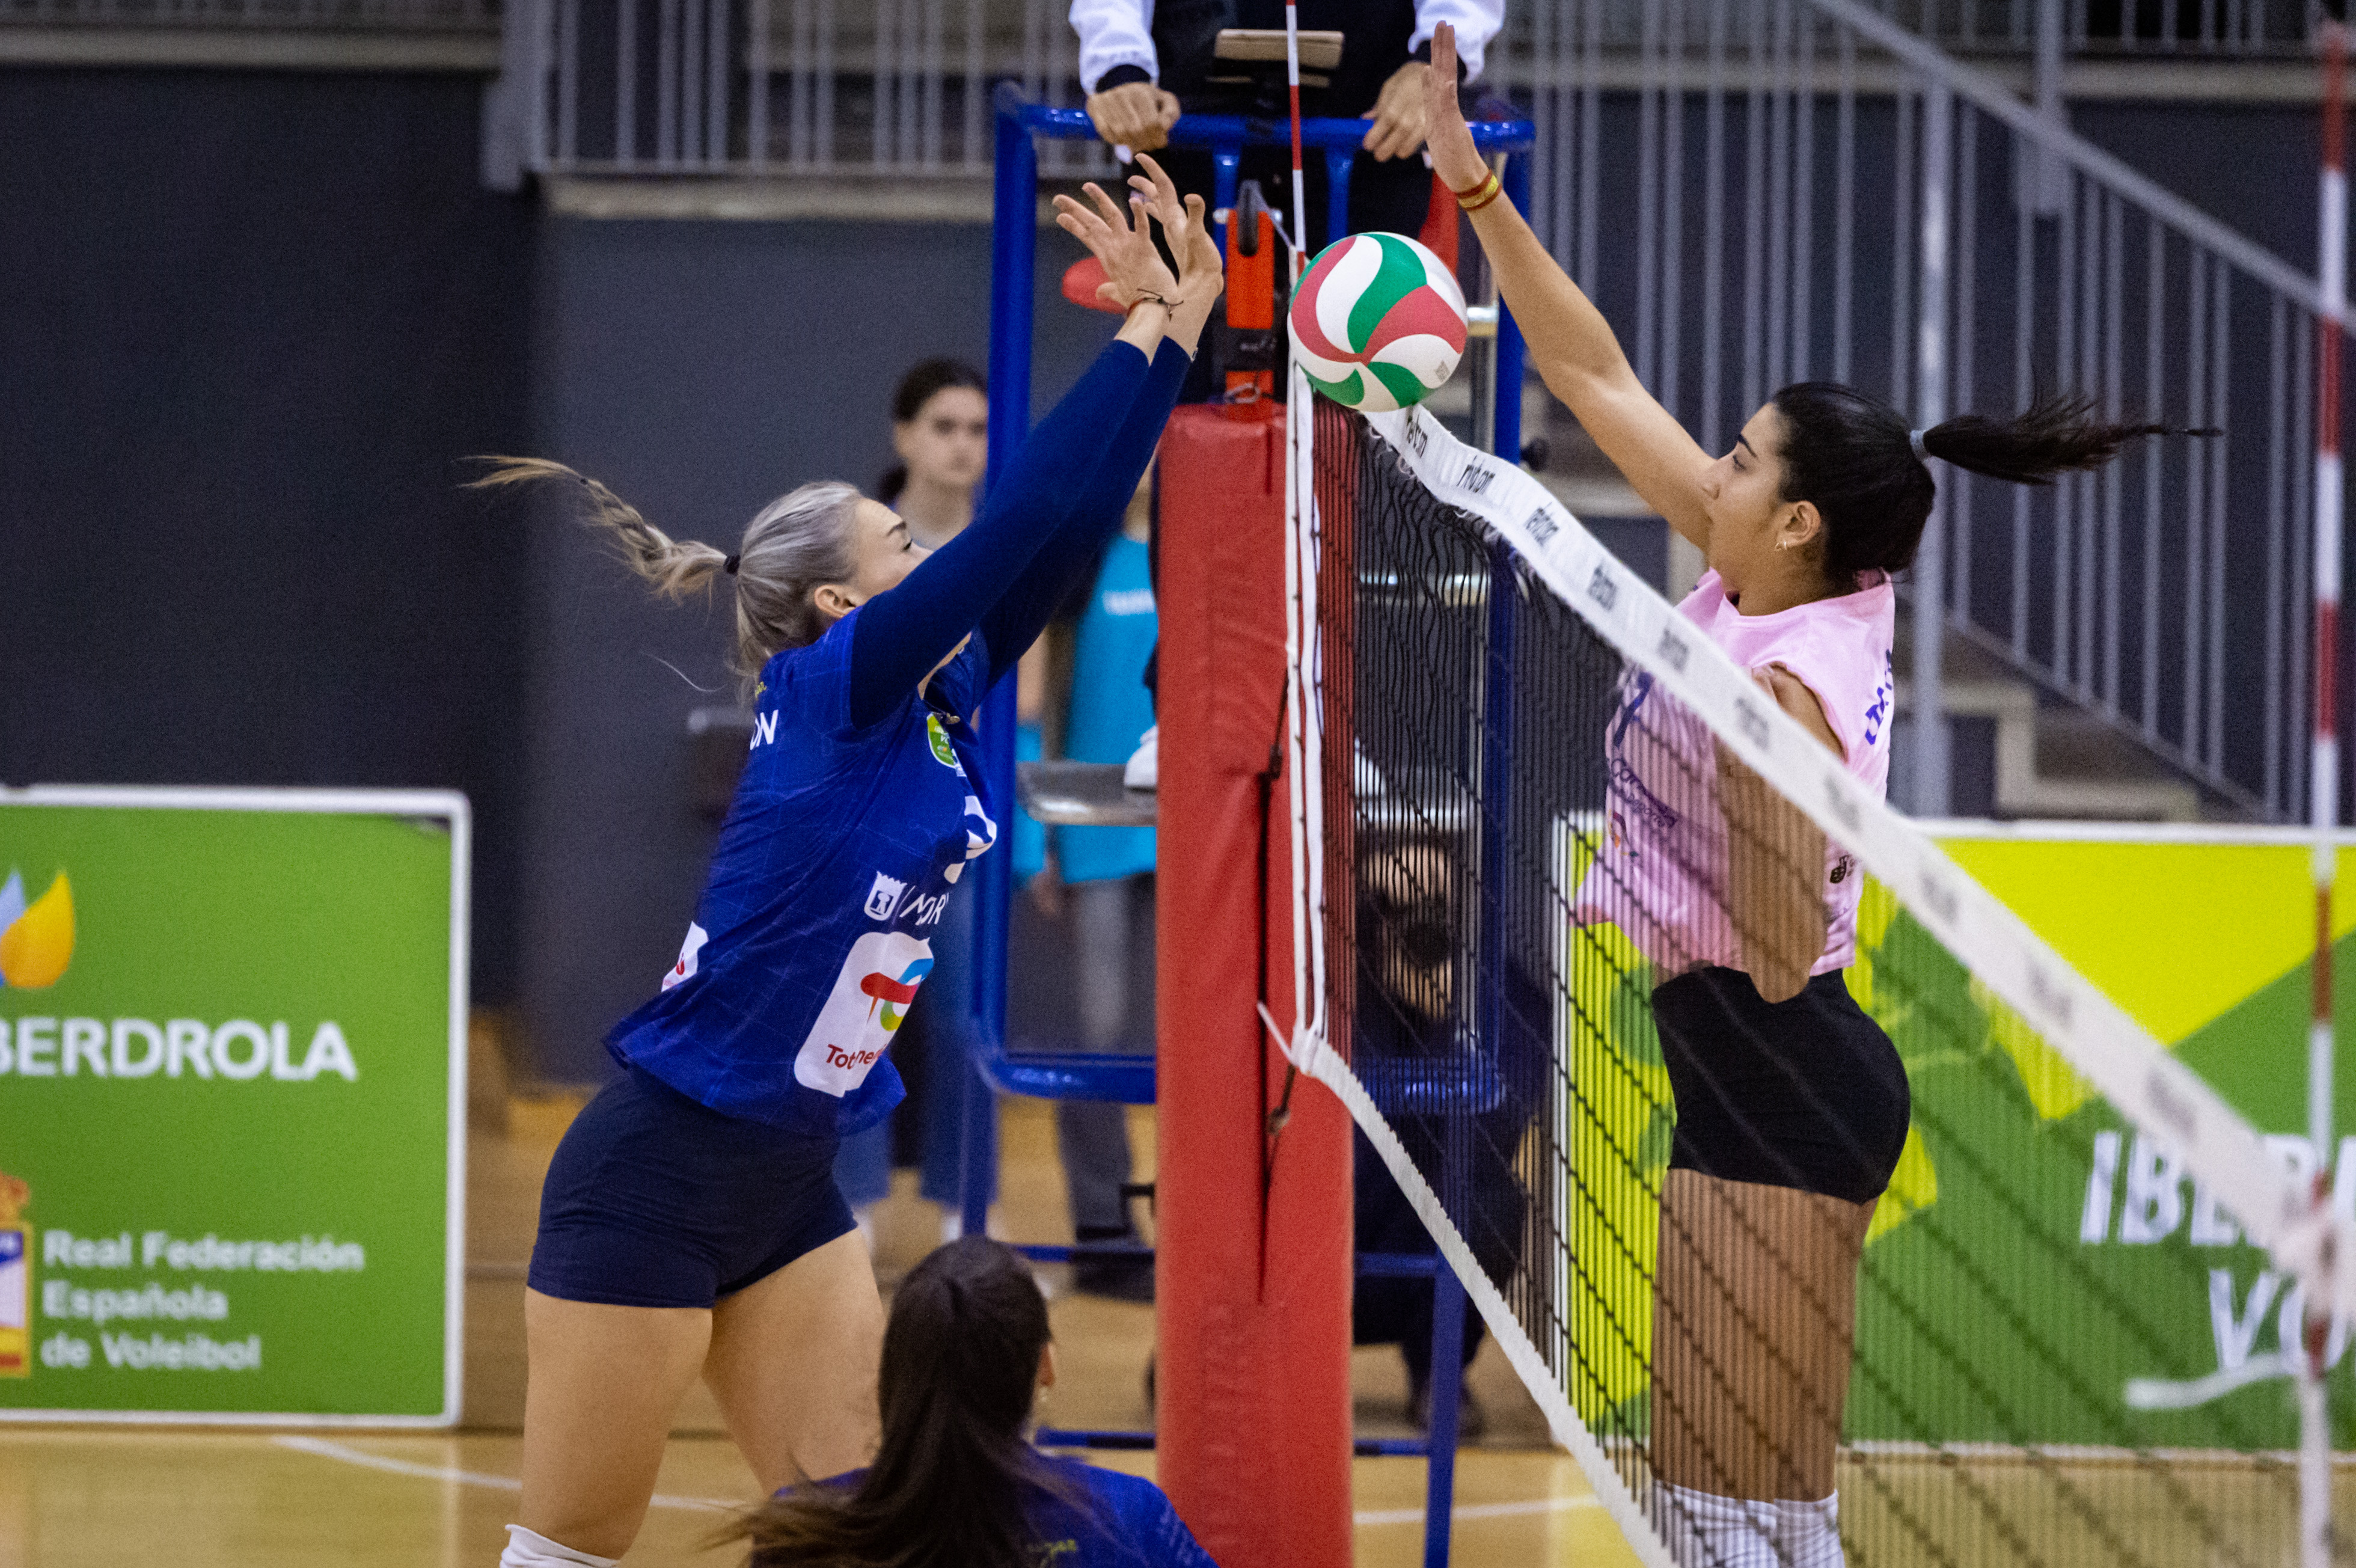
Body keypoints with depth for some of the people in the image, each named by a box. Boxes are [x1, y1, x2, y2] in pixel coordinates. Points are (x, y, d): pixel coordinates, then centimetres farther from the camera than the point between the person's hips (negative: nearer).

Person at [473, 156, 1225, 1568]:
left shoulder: (946, 699, 7)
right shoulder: (831, 691, -14)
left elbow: (1067, 529, 4)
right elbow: (1018, 523, -20)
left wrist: (1178, 325, -3)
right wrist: (1149, 330, -13)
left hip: (791, 1187, 8)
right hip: (656, 1176, -8)